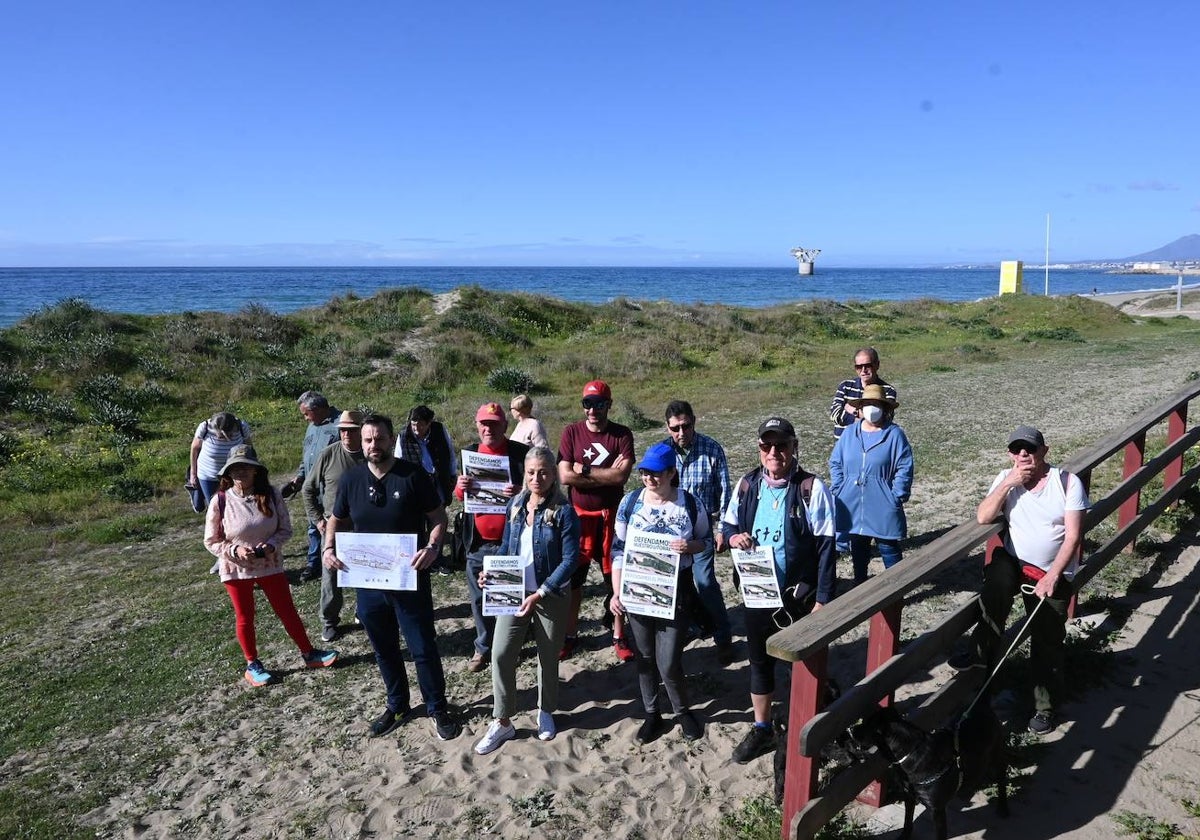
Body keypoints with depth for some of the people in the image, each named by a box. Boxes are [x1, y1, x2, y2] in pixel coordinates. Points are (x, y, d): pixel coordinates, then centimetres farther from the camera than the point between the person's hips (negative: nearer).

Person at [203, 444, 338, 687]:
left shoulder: (271, 495, -11)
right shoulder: (220, 501, -15)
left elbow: (285, 528, -2)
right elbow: (211, 541, -7)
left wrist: (271, 545, -20)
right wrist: (235, 550, -23)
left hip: (270, 565, 1)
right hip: (236, 569, -1)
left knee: (287, 610, 12)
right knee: (244, 617, 14)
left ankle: (309, 653, 26)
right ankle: (252, 665, 31)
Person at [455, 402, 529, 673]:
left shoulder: (521, 453, -8)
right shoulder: (470, 452, 7)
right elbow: (458, 496, 13)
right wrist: (459, 488, -11)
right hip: (478, 541, 4)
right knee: (480, 599, 13)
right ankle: (483, 647, 29)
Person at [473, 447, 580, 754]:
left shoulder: (564, 511, -15)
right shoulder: (515, 504, 0)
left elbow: (570, 559, -17)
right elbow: (506, 545, 10)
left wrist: (540, 594, -21)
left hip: (551, 597, -3)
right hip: (514, 592, 4)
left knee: (548, 657, 13)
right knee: (501, 655, -2)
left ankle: (546, 713, 37)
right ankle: (502, 722, 15)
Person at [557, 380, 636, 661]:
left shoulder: (622, 435, -5)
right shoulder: (571, 432, -3)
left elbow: (622, 475, -18)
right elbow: (565, 476, -12)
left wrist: (584, 471, -15)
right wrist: (607, 475, -14)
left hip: (611, 515, -1)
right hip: (579, 515, 1)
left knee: (616, 576, 7)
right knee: (573, 576, 9)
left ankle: (619, 637, 22)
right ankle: (570, 635, 24)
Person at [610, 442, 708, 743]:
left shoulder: (691, 504, -8)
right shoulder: (630, 501, -5)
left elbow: (706, 541, 5)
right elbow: (618, 550, -1)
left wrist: (691, 545, -18)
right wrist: (617, 593, -5)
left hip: (675, 591, -2)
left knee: (669, 663, -2)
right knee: (645, 657, 14)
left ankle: (683, 711, 27)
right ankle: (652, 714, 34)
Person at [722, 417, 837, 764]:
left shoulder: (812, 489, -15)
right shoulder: (747, 484, -2)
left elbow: (826, 547, -13)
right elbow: (728, 523, 12)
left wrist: (823, 598, -13)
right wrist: (733, 537, -13)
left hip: (798, 595, -4)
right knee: (759, 661, 17)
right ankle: (762, 729, 36)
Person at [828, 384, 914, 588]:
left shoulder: (895, 434, -7)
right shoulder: (849, 434, 5)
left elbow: (904, 469, -8)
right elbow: (836, 463, 9)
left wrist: (896, 497, -12)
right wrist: (838, 490, 1)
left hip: (883, 507, -4)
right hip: (852, 506, 4)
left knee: (888, 548, 4)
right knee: (858, 547, 17)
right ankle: (860, 584, 33)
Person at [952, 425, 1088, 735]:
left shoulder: (1068, 482, -8)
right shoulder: (1006, 478, 0)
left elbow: (1073, 536, -12)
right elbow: (982, 518, -12)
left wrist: (1052, 577, -21)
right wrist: (1007, 484, -20)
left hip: (1053, 575, -1)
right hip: (1015, 562, 1)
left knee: (1047, 643, 5)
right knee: (997, 574, -35)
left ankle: (1045, 707, 25)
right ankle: (983, 650, -21)